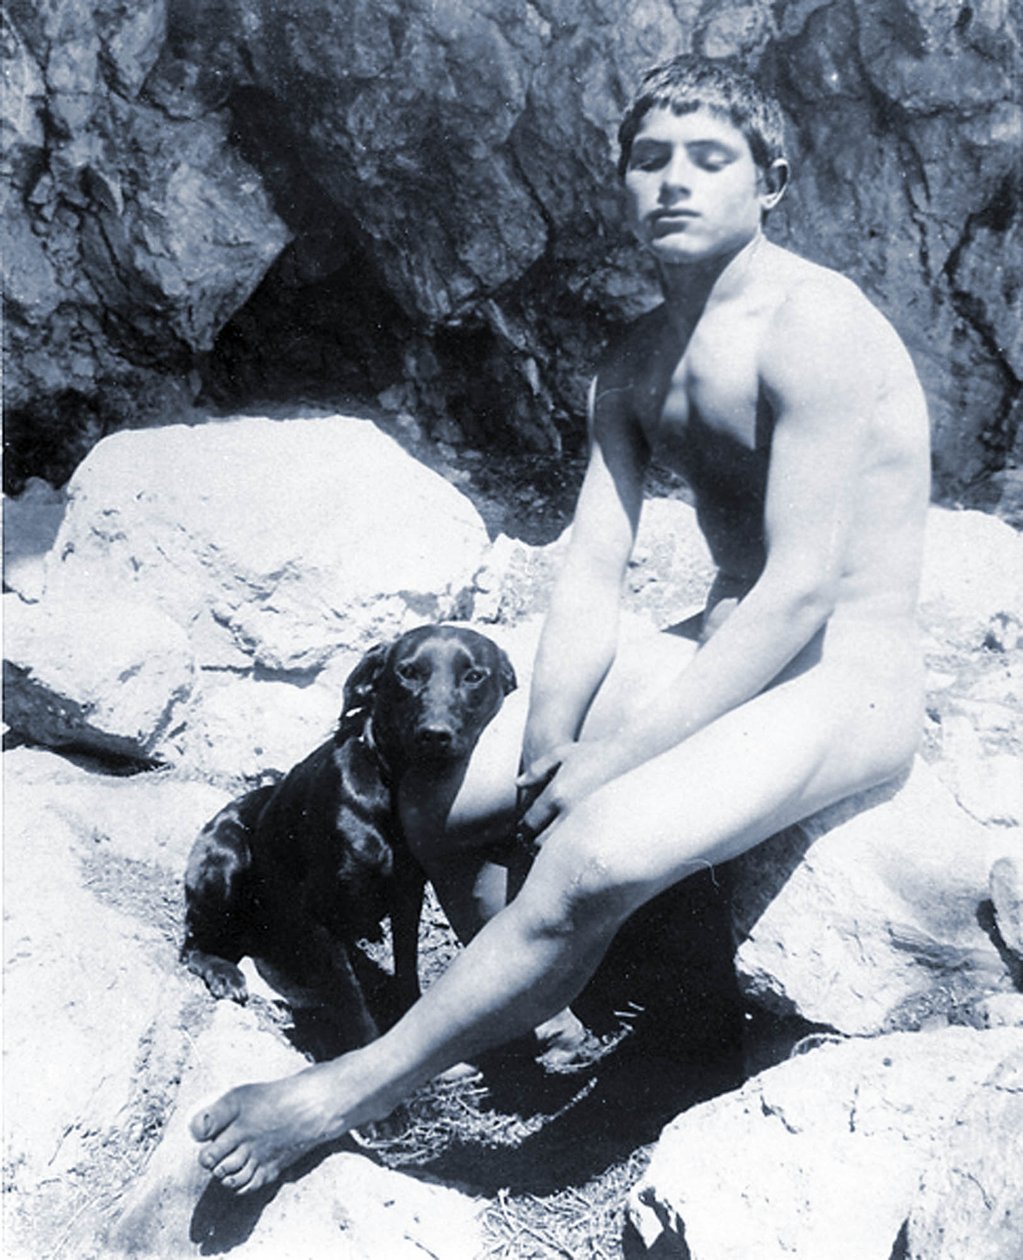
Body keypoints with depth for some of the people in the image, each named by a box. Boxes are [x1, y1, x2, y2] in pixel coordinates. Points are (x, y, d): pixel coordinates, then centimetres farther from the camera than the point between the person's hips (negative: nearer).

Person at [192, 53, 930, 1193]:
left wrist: (609, 765, -22)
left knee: (595, 855, -32)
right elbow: (591, 568, 3)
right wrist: (546, 749, -13)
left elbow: (803, 591, -23)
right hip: (717, 653, 8)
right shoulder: (634, 362, 9)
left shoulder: (815, 326, -18)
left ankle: (349, 1094, -13)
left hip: (844, 682, -8)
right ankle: (522, 1014, 20)